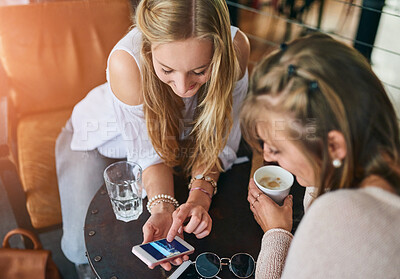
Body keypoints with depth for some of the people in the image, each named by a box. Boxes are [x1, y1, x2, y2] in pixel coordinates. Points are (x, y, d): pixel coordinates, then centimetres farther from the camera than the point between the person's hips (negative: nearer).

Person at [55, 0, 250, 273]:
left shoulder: (235, 46, -32)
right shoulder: (127, 61, -41)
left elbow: (218, 139, -22)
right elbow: (149, 151, -28)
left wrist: (200, 194, -37)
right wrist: (163, 209, -45)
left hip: (177, 137, 2)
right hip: (103, 138, -2)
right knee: (83, 248, -11)